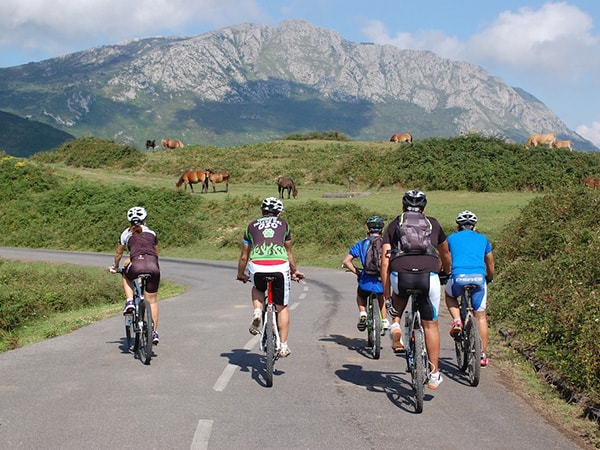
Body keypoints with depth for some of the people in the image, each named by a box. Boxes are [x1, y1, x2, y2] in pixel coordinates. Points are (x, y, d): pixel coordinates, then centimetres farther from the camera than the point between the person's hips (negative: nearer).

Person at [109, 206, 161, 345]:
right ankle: (154, 333, 8)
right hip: (153, 266, 1)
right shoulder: (151, 233, 26)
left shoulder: (126, 234, 22)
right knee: (152, 301, 14)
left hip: (136, 266, -1)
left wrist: (115, 267, 52)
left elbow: (118, 254, 34)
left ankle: (129, 302, 12)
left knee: (126, 276, 35)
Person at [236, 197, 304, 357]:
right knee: (282, 307, 17)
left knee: (257, 289, 35)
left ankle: (257, 312, 8)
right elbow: (289, 253, 34)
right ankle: (283, 345, 14)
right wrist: (294, 271, 50)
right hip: (280, 267, 0)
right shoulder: (283, 224, 24)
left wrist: (241, 275, 44)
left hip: (257, 267, 0)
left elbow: (244, 256, 28)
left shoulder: (252, 225, 24)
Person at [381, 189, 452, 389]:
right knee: (430, 325, 15)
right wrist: (448, 272, 61)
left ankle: (396, 323, 10)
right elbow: (445, 254, 40)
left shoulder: (394, 225, 22)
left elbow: (385, 262, 12)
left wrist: (387, 295, 15)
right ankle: (434, 375, 17)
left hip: (400, 276, 0)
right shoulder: (433, 224, 25)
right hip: (428, 277, 0)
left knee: (399, 294, 36)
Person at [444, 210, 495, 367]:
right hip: (479, 278, 1)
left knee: (449, 295, 32)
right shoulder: (482, 239, 25)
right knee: (481, 316, 13)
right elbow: (490, 266, 32)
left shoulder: (451, 238, 20)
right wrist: (489, 279, 52)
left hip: (458, 277, -1)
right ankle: (483, 355, 12)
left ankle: (457, 321, 8)